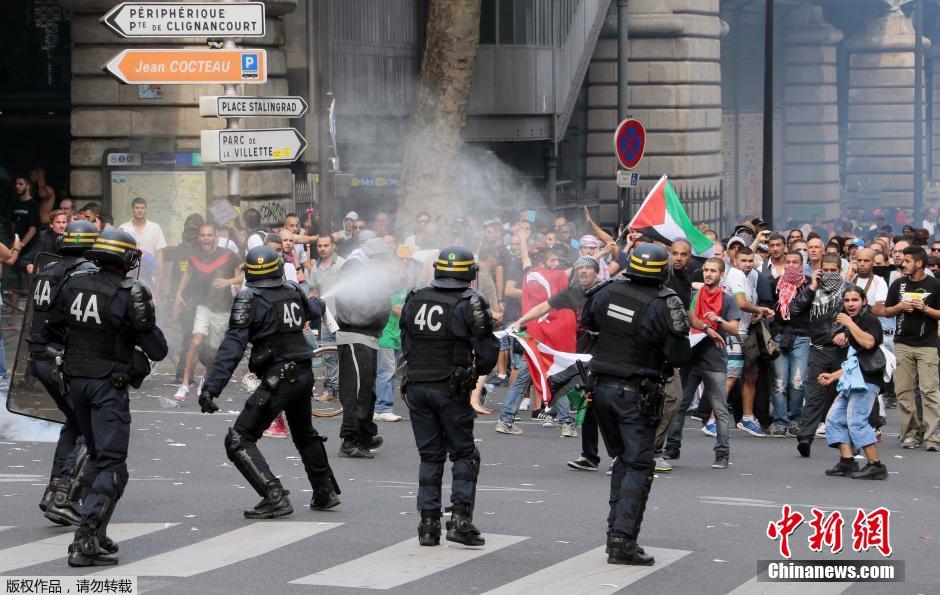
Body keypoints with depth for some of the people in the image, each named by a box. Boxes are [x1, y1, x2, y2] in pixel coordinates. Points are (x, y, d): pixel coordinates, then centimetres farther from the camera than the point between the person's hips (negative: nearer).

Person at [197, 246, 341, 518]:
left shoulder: (248, 299, -11)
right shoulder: (294, 291, 7)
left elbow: (232, 347, -19)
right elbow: (314, 311, 30)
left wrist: (211, 388, -22)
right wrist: (319, 303, 56)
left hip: (278, 379, -7)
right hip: (305, 373, 7)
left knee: (239, 441, -3)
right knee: (304, 433, 31)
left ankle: (275, 497, -15)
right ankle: (326, 493, 41)